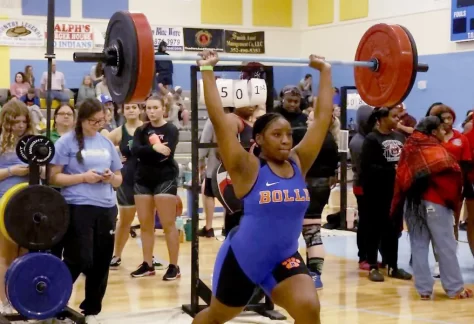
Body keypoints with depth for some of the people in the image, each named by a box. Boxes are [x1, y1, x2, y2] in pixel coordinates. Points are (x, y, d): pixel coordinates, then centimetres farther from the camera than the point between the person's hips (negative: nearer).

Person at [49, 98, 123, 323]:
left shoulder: (106, 143, 13)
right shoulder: (67, 142, -2)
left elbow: (119, 179, 19)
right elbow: (54, 177, -7)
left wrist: (111, 178, -4)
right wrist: (83, 177, -16)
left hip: (106, 209, 5)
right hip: (78, 208, -5)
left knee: (101, 263, 6)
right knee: (79, 260, -10)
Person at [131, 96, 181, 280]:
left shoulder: (171, 130, -4)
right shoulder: (141, 131, 9)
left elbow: (166, 153, -20)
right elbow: (135, 151, -10)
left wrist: (146, 153, -14)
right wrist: (155, 149, -23)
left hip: (165, 180, -5)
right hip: (143, 180, 5)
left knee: (168, 225, -5)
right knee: (145, 225, 8)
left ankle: (174, 266, -1)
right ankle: (147, 265, 16)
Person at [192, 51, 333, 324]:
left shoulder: (298, 164, -3)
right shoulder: (247, 169, -14)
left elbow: (323, 116, 0)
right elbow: (219, 119, -20)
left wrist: (325, 71, 3)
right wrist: (207, 71, -19)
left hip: (285, 260, 3)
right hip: (242, 259, -3)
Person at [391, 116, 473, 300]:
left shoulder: (410, 149, 10)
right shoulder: (437, 152, -7)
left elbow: (401, 177, 9)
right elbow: (452, 175, -12)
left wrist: (399, 205, 11)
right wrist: (453, 200, 1)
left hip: (411, 202, 6)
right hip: (434, 201, -6)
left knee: (418, 246, 7)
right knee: (446, 246, 2)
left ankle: (424, 289, 8)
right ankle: (455, 289, 7)